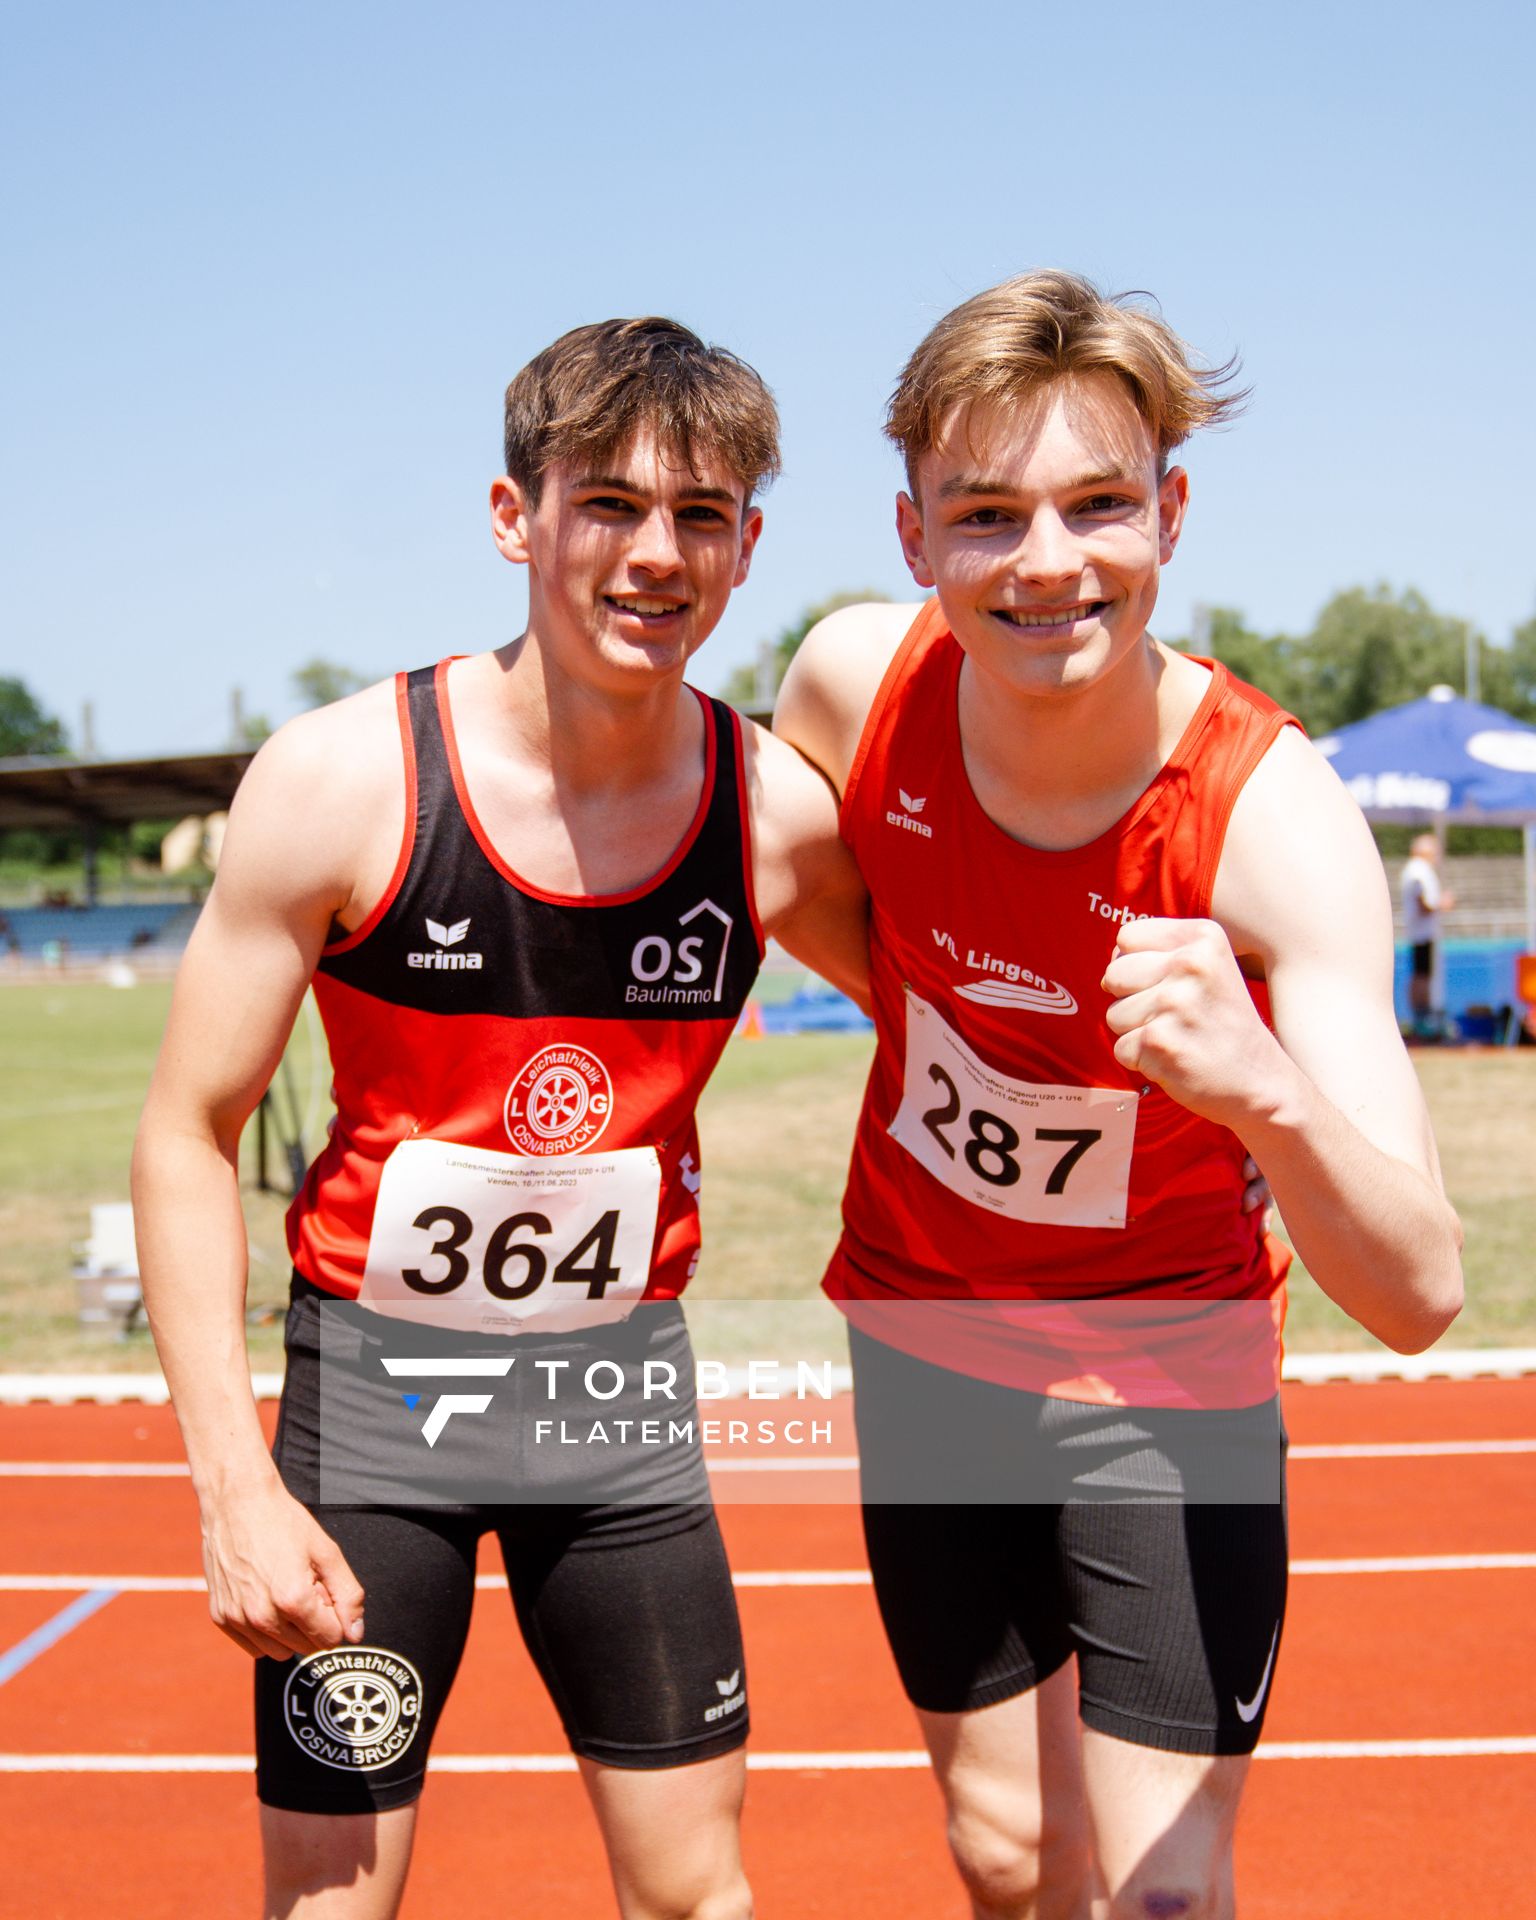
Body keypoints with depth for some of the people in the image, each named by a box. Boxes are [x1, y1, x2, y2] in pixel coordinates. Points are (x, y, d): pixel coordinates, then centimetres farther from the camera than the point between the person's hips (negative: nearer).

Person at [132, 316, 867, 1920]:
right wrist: (235, 1484, -17)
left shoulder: (781, 813, -10)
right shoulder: (342, 782, -16)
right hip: (374, 1374, -2)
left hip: (620, 1379, 2)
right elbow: (188, 1137, -11)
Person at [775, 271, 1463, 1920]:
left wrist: (1263, 1090, -53)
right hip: (920, 1334, 3)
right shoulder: (852, 683, -18)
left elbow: (1418, 1293, -35)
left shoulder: (1272, 816, -28)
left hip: (1166, 1376, -3)